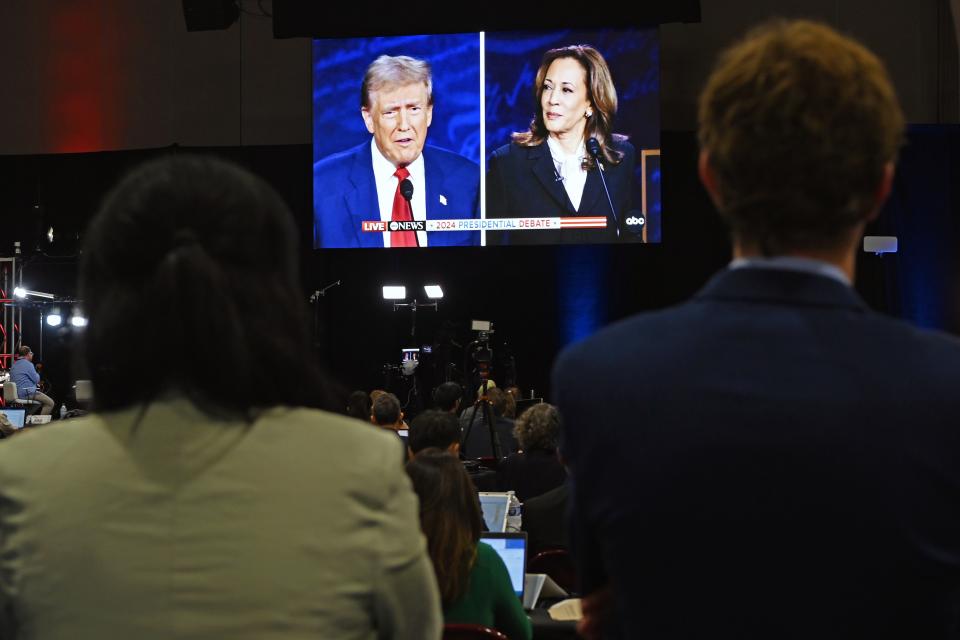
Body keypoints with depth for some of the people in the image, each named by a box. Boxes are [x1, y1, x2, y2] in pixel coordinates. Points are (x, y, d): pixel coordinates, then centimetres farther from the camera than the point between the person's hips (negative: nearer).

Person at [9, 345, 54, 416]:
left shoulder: (14, 366, 16)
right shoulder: (28, 364, -12)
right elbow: (36, 379, -11)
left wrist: (35, 383, 16)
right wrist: (37, 375, 12)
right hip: (27, 393, -10)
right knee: (50, 403, -6)